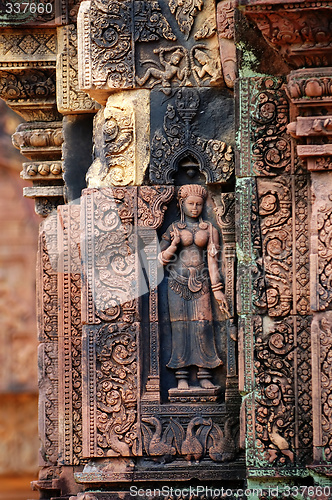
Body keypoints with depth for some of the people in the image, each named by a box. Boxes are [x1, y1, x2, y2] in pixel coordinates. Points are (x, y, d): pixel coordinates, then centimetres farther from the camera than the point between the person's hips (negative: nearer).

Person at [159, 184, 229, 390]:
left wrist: (217, 289, 1)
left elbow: (212, 259, 7)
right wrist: (174, 244, -14)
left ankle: (205, 376, -4)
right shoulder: (174, 228, 8)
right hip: (178, 282, 0)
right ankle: (182, 377, -3)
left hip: (201, 283, 0)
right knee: (180, 325, -4)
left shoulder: (209, 229, 10)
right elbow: (163, 258, 6)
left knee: (202, 326, -6)